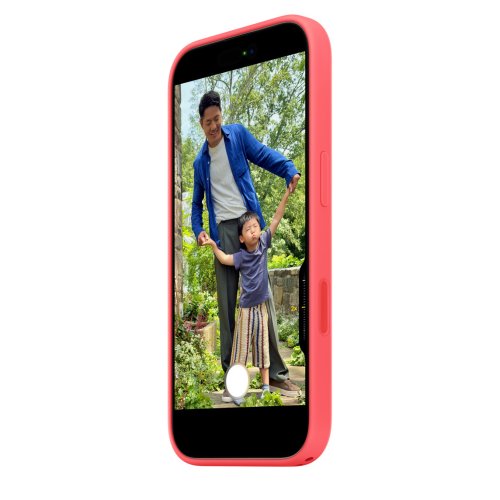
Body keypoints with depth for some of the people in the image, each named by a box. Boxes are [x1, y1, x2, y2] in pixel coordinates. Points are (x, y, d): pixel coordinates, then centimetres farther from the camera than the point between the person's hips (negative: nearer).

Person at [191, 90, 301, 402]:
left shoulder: (238, 135, 7)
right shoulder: (200, 162, 15)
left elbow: (265, 156, -2)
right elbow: (197, 202, 21)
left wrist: (290, 170, -23)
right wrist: (199, 230, 2)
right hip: (223, 231, 2)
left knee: (264, 296, -5)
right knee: (227, 304, -1)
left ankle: (277, 373, -2)